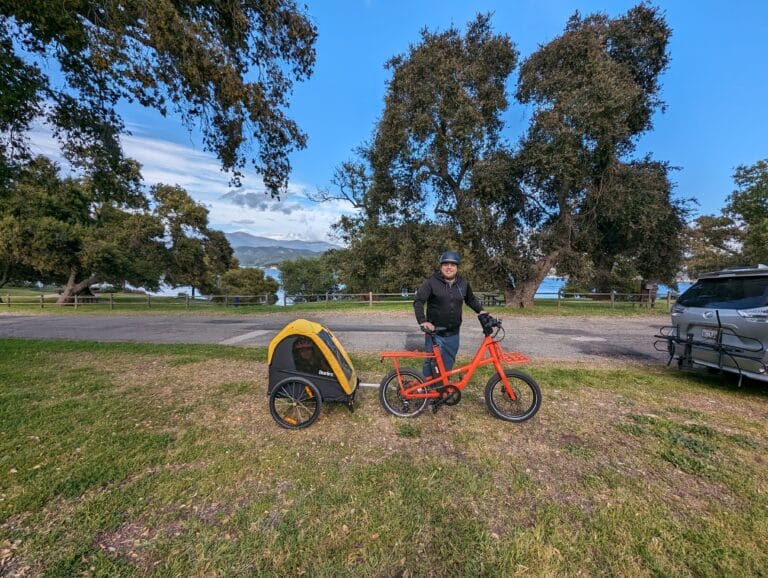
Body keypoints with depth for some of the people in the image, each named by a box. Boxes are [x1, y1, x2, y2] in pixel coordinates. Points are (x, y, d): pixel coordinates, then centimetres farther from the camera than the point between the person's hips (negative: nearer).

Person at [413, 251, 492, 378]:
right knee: (432, 363, 2)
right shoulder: (431, 282, -10)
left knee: (448, 364, 15)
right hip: (434, 332, -4)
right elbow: (418, 301, -15)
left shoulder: (463, 283, 3)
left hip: (453, 334, 4)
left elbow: (471, 300, 19)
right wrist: (422, 321, -27)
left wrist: (482, 312, 4)